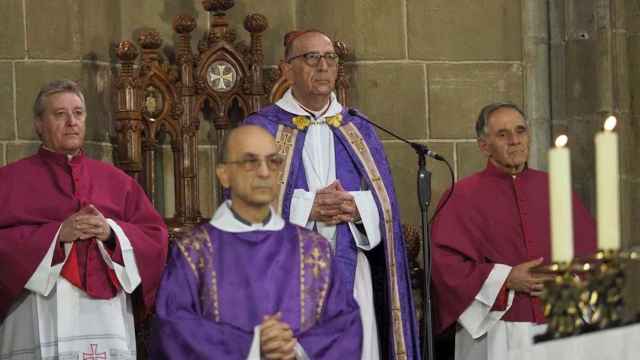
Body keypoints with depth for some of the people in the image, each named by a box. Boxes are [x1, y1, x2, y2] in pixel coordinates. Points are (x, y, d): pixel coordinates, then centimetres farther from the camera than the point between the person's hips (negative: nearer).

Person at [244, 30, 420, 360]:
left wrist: (357, 208, -12)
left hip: (352, 276, 3)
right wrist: (307, 208, -14)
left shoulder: (358, 130, 14)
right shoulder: (261, 128, 3)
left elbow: (385, 201, 9)